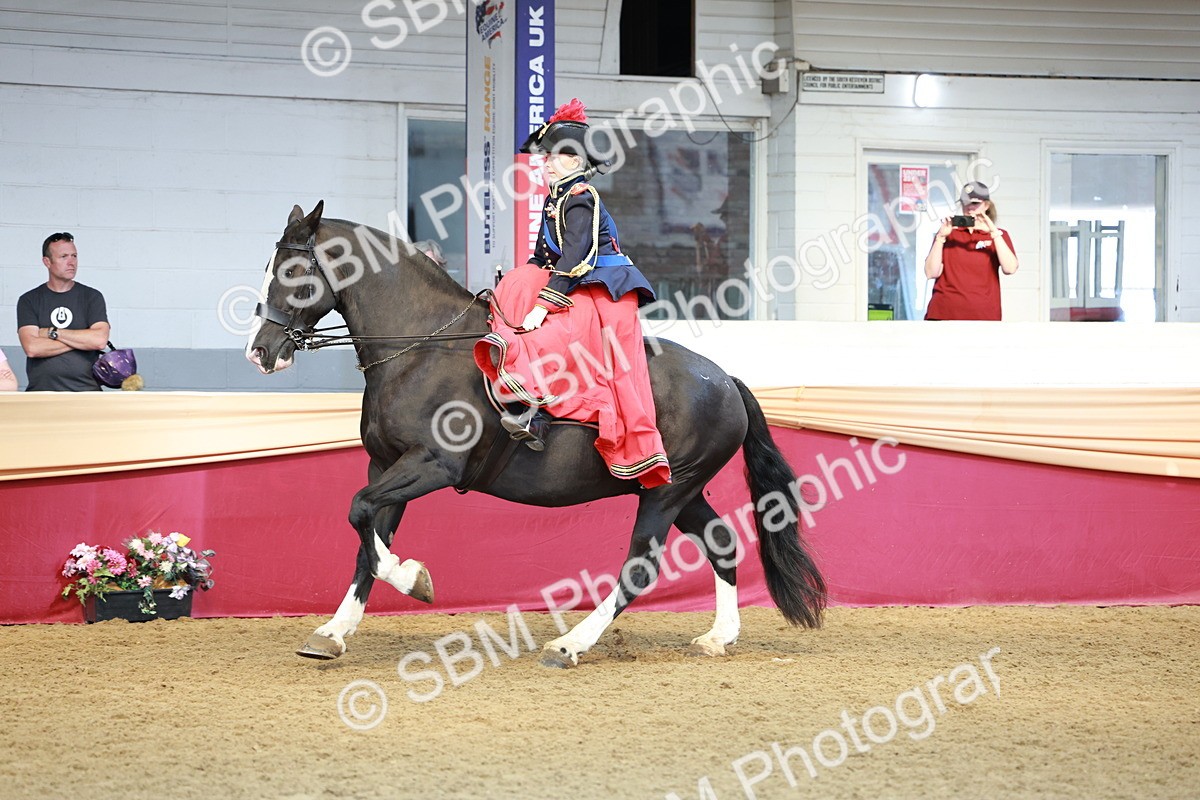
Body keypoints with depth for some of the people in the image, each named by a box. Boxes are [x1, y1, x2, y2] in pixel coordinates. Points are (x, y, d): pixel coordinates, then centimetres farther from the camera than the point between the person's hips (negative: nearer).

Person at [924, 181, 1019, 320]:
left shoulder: (998, 235, 13)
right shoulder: (949, 232, 14)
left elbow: (1010, 268, -6)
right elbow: (931, 272, 3)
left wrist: (994, 232, -12)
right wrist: (941, 237, -6)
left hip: (983, 314, -1)